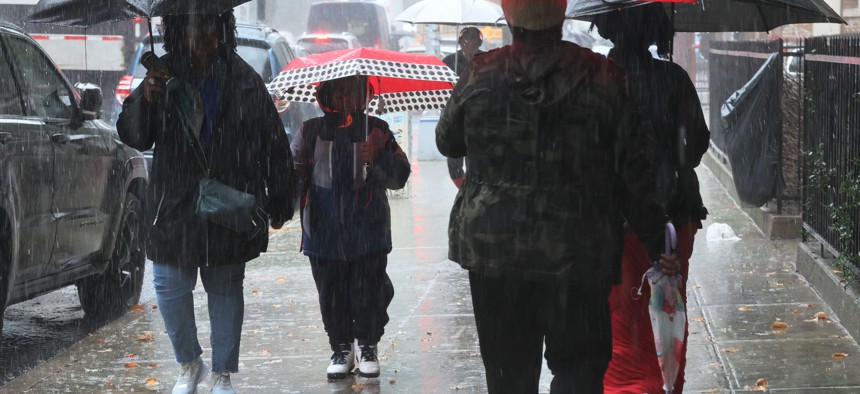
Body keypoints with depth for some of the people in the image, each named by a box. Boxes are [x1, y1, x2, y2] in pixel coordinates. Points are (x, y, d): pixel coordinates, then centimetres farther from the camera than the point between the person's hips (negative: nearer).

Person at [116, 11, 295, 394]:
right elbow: (132, 136, -2)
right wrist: (144, 98, -22)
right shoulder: (164, 78, 2)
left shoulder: (243, 81, 0)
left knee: (226, 289, 7)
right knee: (170, 286, 2)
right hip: (174, 204, 1)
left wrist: (279, 201, 5)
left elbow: (274, 145, 5)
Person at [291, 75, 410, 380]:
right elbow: (294, 172, 5)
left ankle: (367, 346, 18)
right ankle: (341, 349, 17)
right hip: (324, 233, 1)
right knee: (332, 294, 3)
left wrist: (377, 160, -15)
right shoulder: (311, 132, 7)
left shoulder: (376, 130, 6)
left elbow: (399, 177, 3)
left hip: (368, 232, 0)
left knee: (369, 292, 0)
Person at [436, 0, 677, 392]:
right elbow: (634, 171, -4)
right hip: (577, 255, -1)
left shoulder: (480, 75, -4)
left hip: (493, 248, 1)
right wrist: (656, 240, 5)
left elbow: (447, 142, 13)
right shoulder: (602, 78, -7)